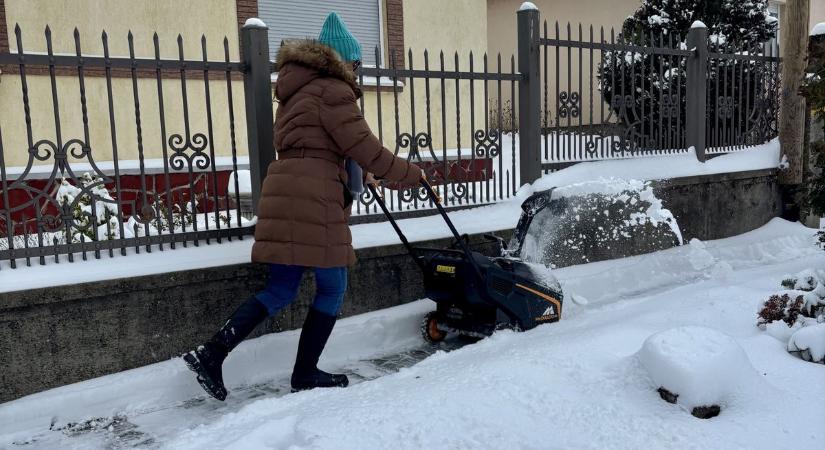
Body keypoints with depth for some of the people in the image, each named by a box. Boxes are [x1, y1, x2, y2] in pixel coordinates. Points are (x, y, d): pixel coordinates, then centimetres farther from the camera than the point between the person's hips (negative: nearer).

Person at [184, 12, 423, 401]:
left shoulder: (296, 92, 26)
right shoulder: (332, 91, -4)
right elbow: (365, 149, -8)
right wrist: (409, 174, 5)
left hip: (285, 190, 9)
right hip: (312, 197, -9)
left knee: (280, 290, 11)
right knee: (332, 287, 4)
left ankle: (211, 352, 4)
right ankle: (306, 373, 13)